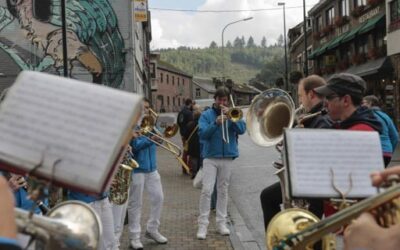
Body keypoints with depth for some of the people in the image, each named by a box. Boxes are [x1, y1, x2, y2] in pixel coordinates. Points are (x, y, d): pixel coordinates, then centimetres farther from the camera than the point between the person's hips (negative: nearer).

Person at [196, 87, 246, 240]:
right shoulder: (206, 115, 2)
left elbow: (242, 129, -7)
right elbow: (202, 134, -11)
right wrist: (216, 123, -24)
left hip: (228, 157, 2)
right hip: (210, 157, -2)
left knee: (223, 190, 9)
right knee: (207, 190, -8)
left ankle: (221, 223, 17)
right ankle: (202, 224, -2)